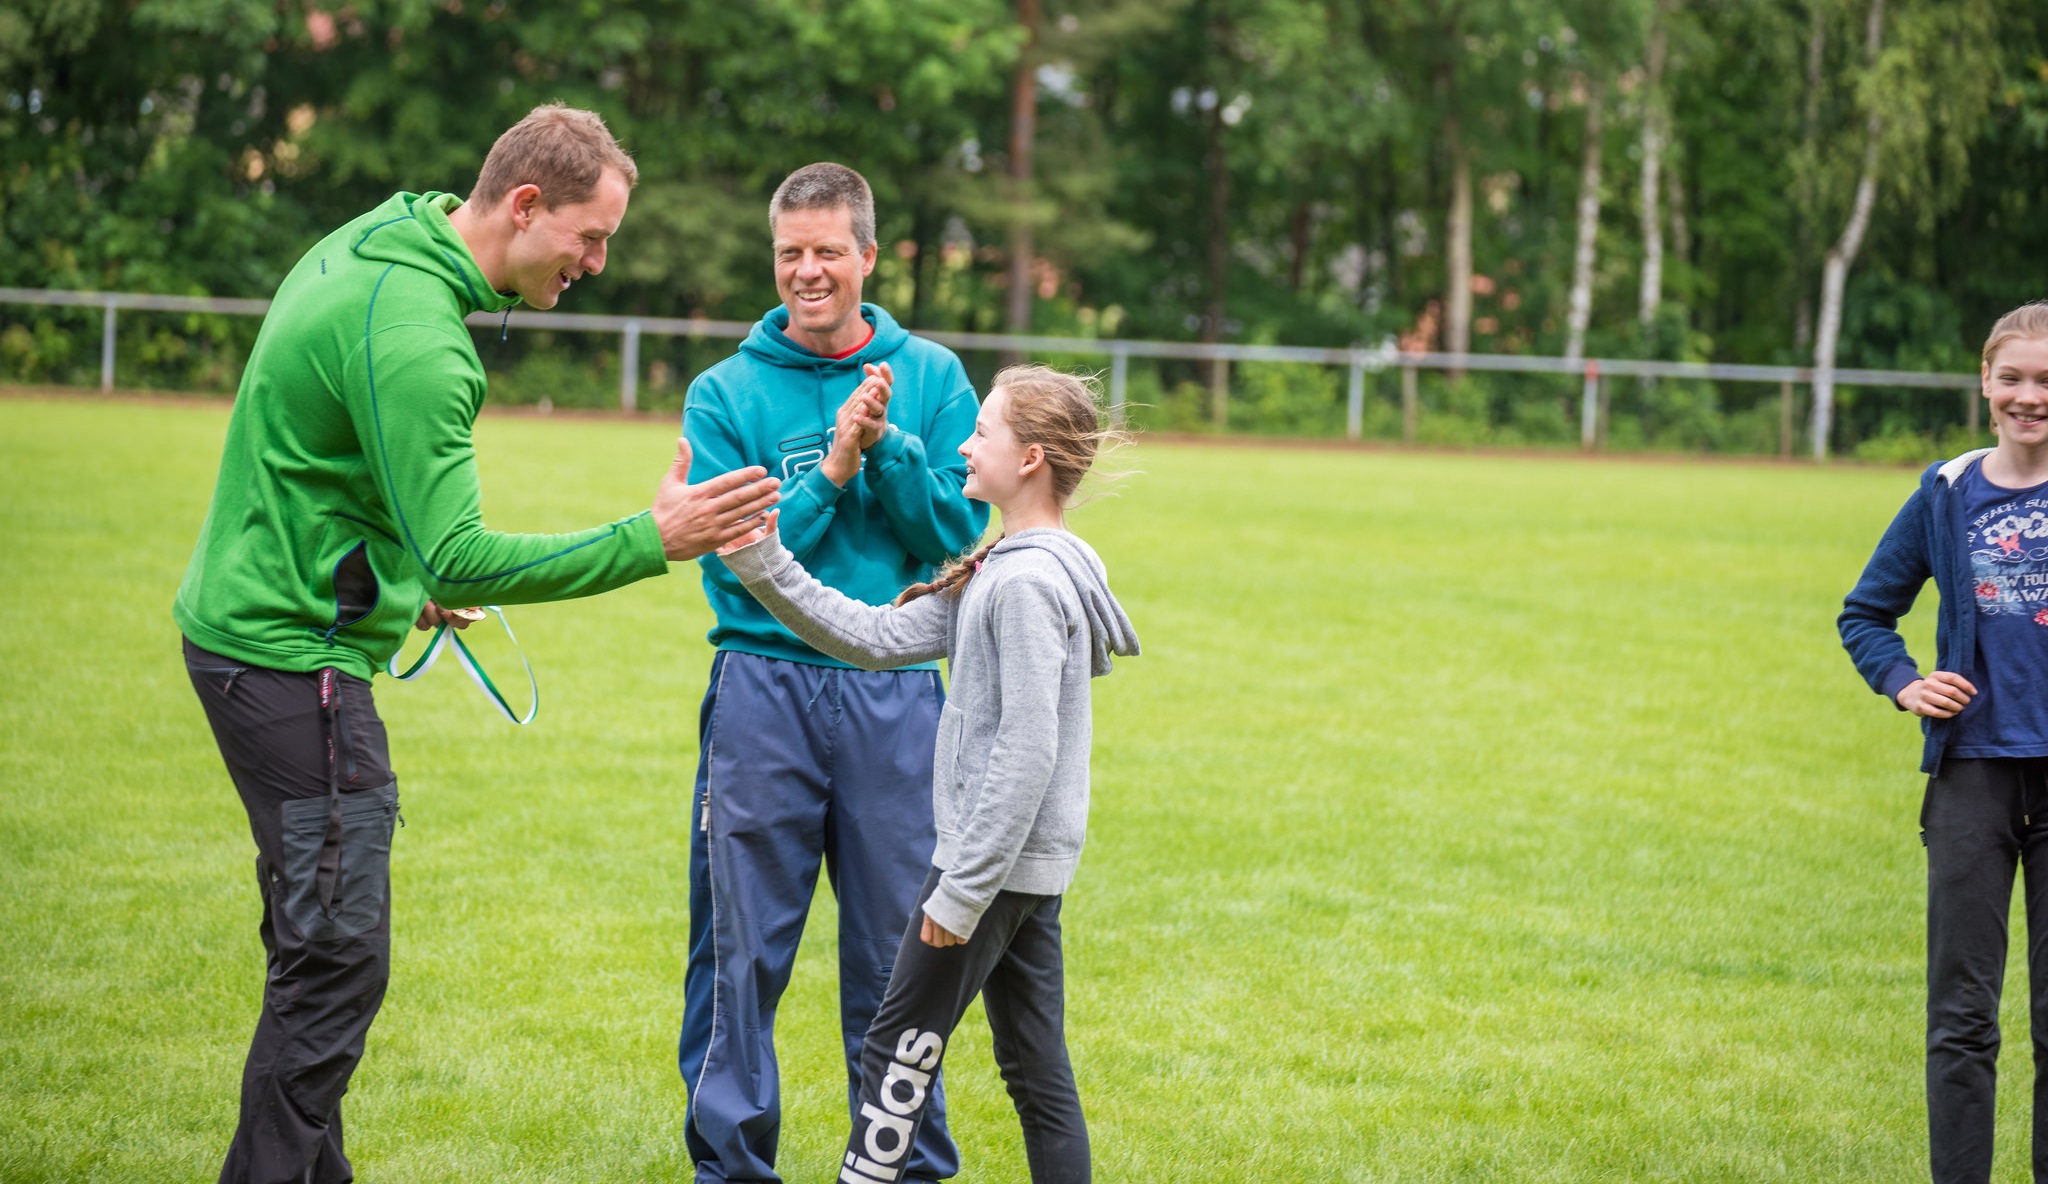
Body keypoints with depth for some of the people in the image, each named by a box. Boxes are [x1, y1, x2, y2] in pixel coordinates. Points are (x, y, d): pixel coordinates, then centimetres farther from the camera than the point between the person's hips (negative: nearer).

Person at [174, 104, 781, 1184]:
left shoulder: (377, 240, 8)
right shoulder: (413, 336, -25)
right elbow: (459, 561, -28)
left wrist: (394, 568, 26)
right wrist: (650, 543, -30)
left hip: (248, 615, 11)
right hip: (292, 655, -11)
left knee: (316, 941, 16)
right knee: (337, 958, -8)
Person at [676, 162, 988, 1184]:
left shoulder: (931, 379, 7)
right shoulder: (725, 393, 2)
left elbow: (958, 531, -1)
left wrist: (887, 447, -14)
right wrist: (831, 473, -15)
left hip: (894, 692, 1)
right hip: (762, 686, -1)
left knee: (895, 939, 6)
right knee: (744, 942, 2)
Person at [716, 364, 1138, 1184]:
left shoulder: (1027, 584, -18)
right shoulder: (996, 575, 12)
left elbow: (1028, 748, -23)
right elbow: (876, 638, 12)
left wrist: (963, 889, -22)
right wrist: (769, 571, 2)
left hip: (998, 862, -9)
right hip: (1027, 867, 9)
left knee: (899, 1047, 0)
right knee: (1035, 1069, 10)